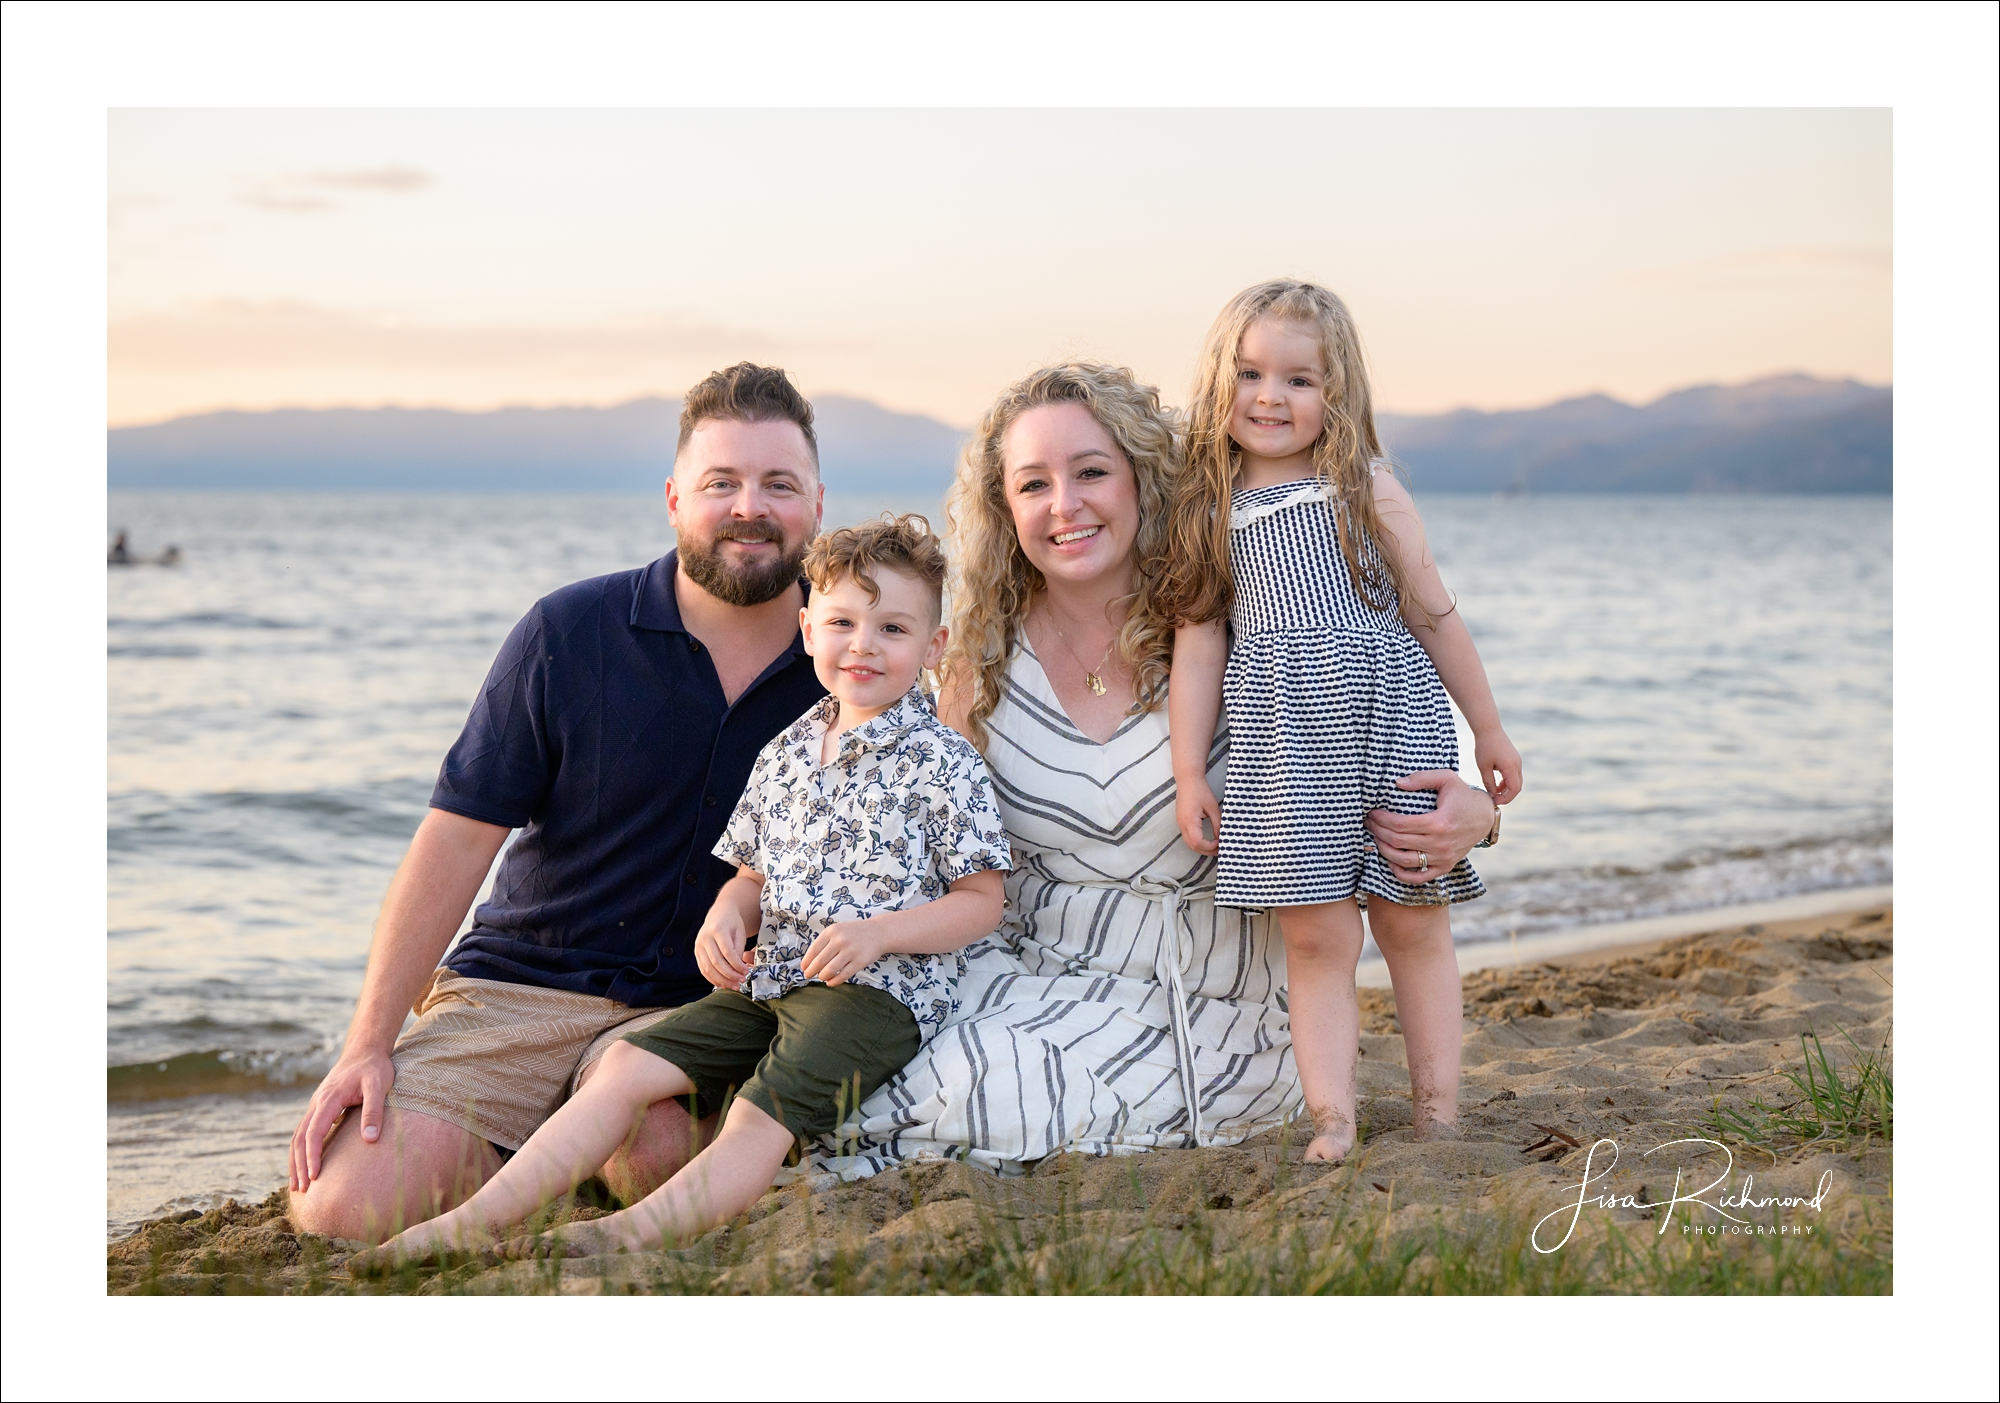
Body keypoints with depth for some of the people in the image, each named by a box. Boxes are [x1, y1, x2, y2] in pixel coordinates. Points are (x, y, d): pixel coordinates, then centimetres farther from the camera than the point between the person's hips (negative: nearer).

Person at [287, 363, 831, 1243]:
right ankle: (531, 1150, 11)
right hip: (520, 984, 0)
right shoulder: (568, 633, -4)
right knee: (346, 1211, -19)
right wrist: (368, 1042, -10)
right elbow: (459, 836, -5)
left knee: (654, 1157, -34)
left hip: (692, 1006, 1)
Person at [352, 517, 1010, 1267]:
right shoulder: (784, 755, 14)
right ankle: (474, 1220, -14)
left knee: (757, 1119, -27)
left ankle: (628, 1234, -45)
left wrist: (879, 931, -19)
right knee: (628, 1064, -9)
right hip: (769, 980, 6)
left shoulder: (944, 762, -5)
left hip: (882, 988, -6)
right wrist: (725, 916, -2)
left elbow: (982, 901, -5)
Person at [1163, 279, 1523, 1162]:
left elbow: (1432, 613, 9)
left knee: (1413, 923, 6)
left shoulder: (1367, 490, 4)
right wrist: (1188, 772, 1)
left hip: (1395, 724, 0)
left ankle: (1438, 1111, 14)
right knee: (1315, 935, -3)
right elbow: (1198, 642, 6)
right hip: (1286, 748, 0)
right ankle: (1331, 1120, -1)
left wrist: (1487, 727, 12)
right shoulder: (1210, 512, 7)